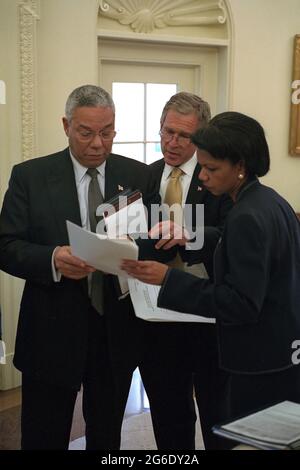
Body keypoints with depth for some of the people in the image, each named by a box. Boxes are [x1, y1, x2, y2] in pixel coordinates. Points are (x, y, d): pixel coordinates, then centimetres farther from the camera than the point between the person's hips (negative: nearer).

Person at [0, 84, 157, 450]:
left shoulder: (138, 176, 3)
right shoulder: (29, 176, -3)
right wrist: (53, 259, -25)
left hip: (117, 328, 2)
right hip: (51, 331, -2)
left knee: (107, 435, 17)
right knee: (44, 437, 9)